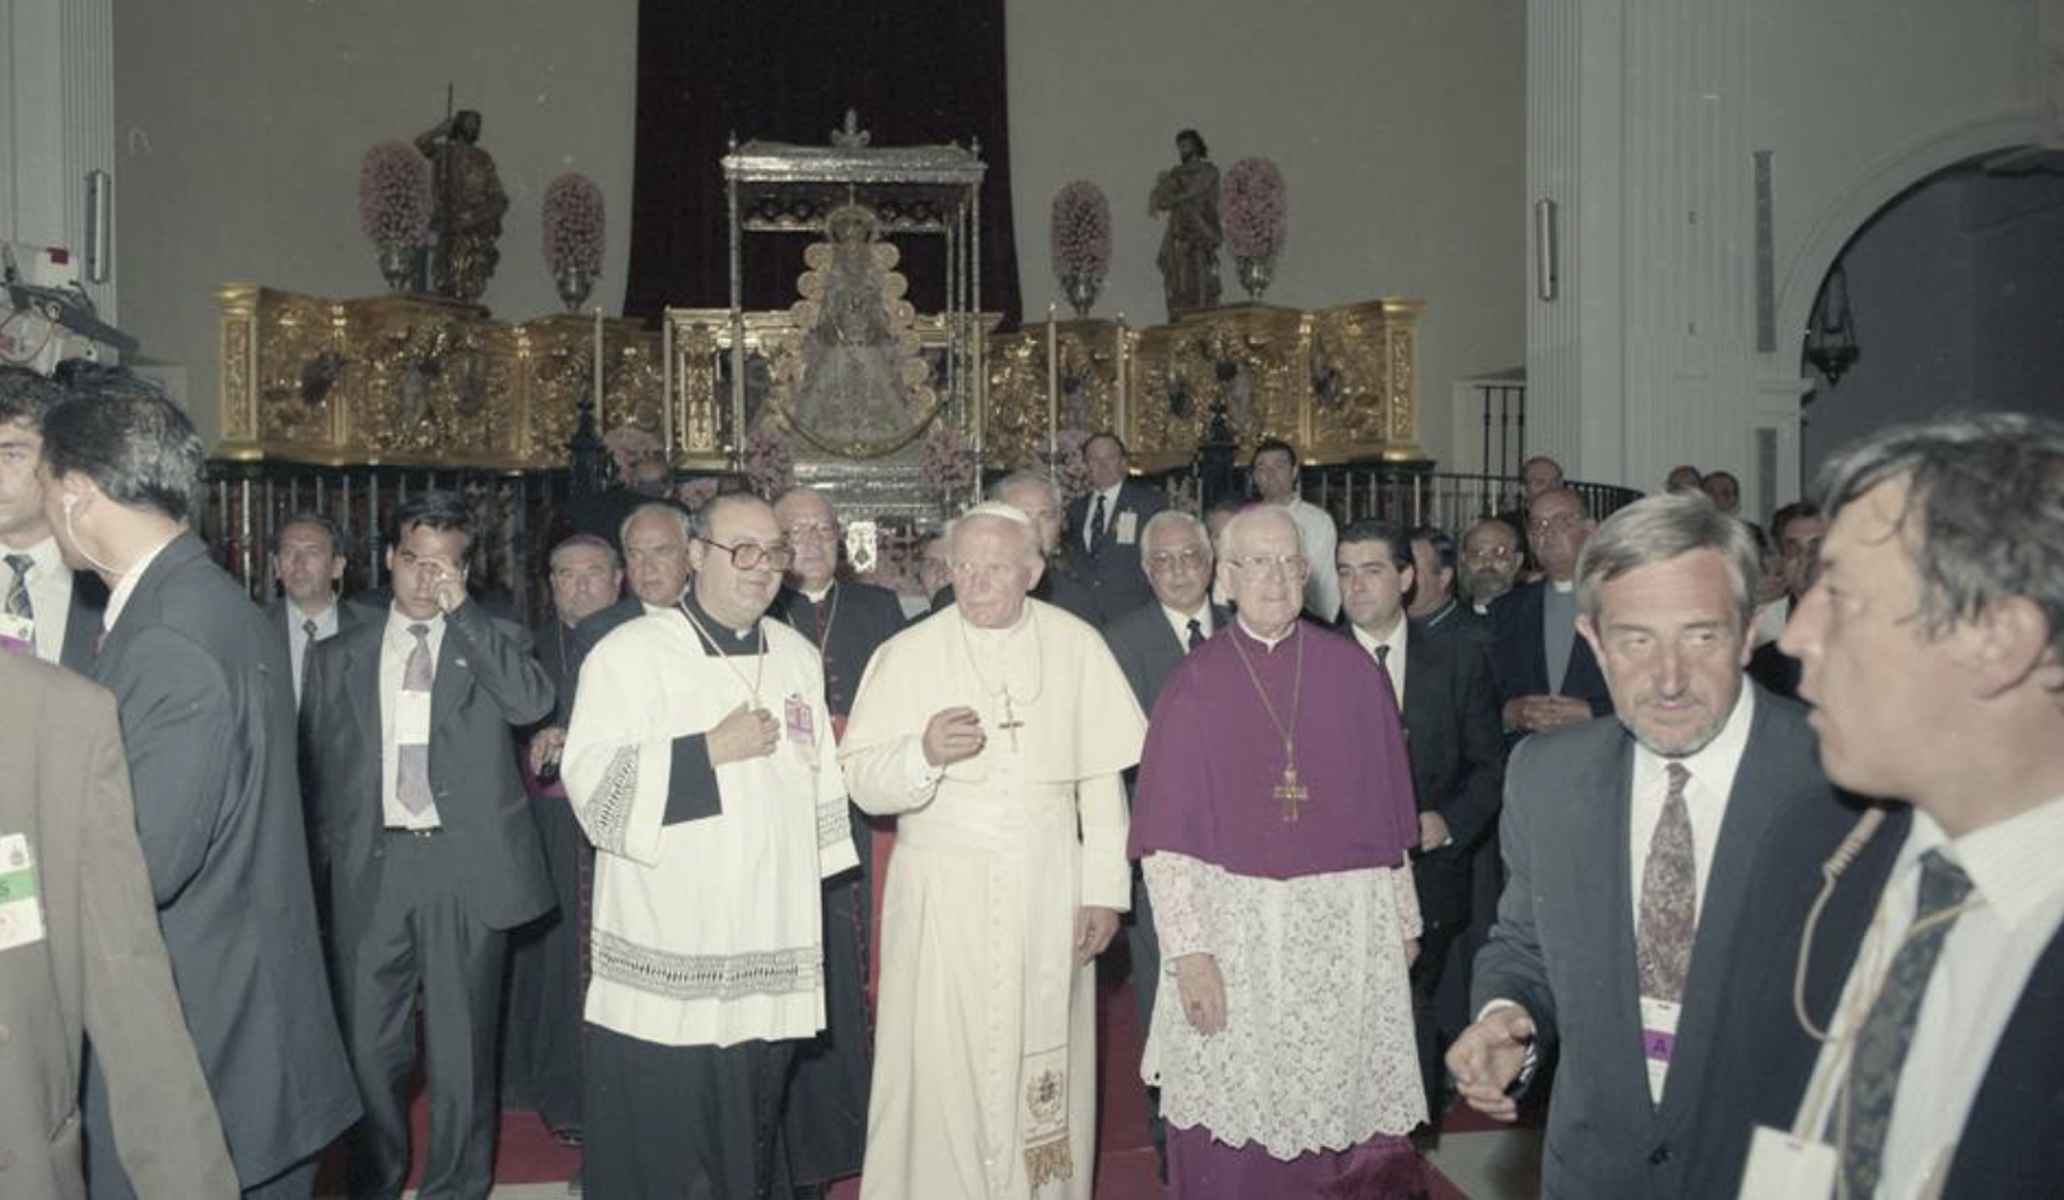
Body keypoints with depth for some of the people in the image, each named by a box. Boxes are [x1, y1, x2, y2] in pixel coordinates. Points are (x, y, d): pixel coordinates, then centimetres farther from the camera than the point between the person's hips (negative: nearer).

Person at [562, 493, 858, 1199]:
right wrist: (711, 750, -19)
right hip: (665, 969, -5)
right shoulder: (629, 652, -6)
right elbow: (591, 783, -15)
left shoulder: (797, 656, 11)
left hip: (768, 962, 5)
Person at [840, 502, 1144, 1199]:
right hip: (942, 898, -1)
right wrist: (923, 753, -24)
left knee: (1046, 1063, 9)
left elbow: (1101, 779, 2)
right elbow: (863, 782, -5)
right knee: (941, 1071, 3)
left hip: (1049, 895, 1)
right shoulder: (908, 653, -2)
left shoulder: (1076, 646, 2)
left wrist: (1104, 890, -2)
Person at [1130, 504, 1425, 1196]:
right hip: (1235, 927, -1)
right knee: (1232, 1129, 4)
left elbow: (1386, 808, 9)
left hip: (1349, 927, 1)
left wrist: (1404, 920, 9)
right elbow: (1165, 834, -4)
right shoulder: (1195, 683, -1)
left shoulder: (1354, 671, 4)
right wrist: (1188, 950, -10)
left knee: (1336, 1110, 7)